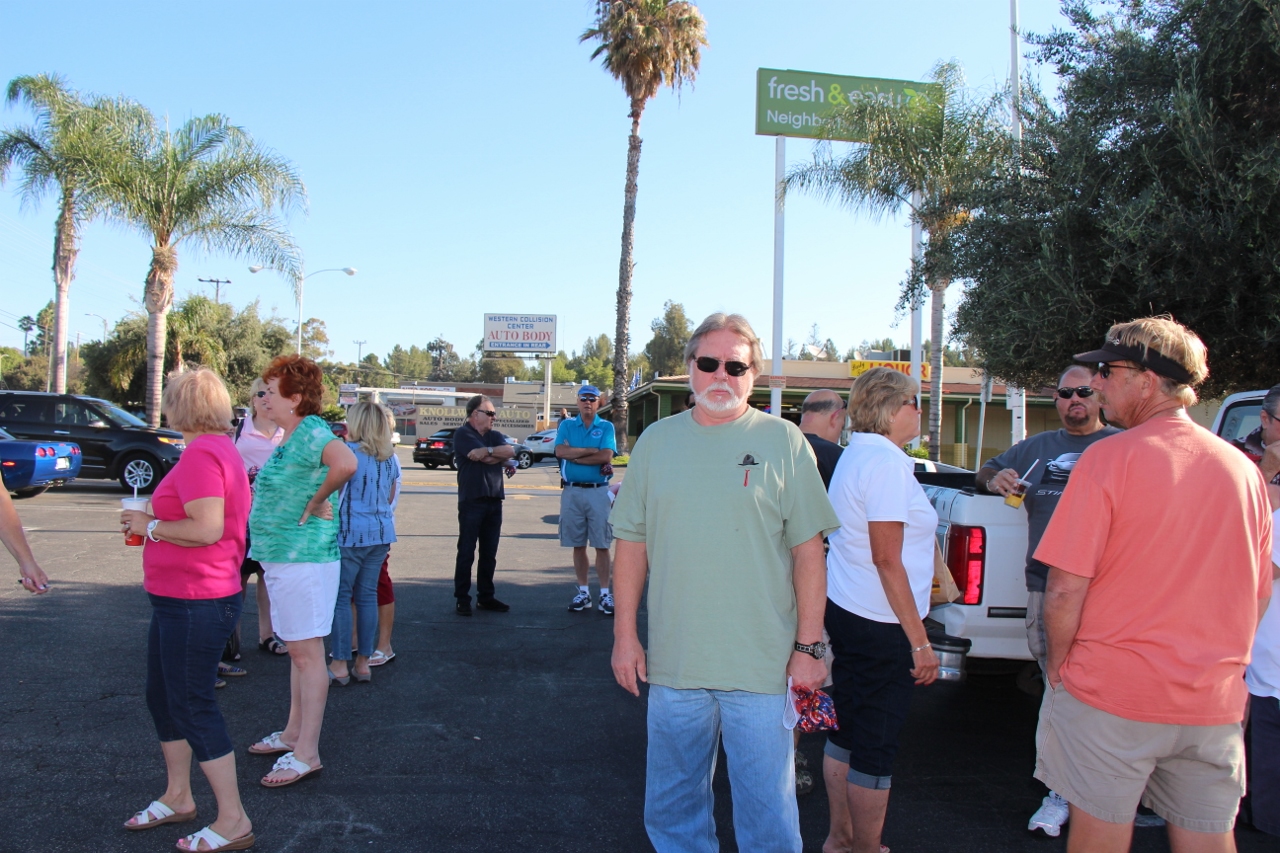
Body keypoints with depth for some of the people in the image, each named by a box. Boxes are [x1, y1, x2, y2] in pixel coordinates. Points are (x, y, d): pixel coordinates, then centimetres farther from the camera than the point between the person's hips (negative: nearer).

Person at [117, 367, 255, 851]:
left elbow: (207, 528, -29)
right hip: (179, 598, 11)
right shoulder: (218, 448, 13)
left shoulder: (201, 454, -20)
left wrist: (150, 526, -15)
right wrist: (154, 519, 12)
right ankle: (177, 798, 37)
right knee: (162, 697, 21)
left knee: (193, 706, -3)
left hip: (195, 603, -11)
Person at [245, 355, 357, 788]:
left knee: (307, 654, -2)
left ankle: (307, 754, 7)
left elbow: (346, 464, -38)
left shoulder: (311, 431, -18)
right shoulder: (291, 437, 12)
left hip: (302, 559, -10)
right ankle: (293, 734, 33)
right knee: (297, 651, 19)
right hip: (281, 558, 11)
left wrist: (317, 502, -26)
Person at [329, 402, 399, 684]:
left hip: (350, 533, -6)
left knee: (341, 596, 2)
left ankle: (340, 664, 5)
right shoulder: (390, 458, 11)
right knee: (367, 595, 11)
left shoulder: (347, 451, -9)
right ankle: (363, 662, 15)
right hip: (381, 533, 6)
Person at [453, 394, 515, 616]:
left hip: (494, 500, 6)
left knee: (489, 553, 10)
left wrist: (488, 452, -14)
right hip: (471, 501, -6)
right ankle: (462, 599, 6)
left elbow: (510, 451, -5)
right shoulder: (463, 434, -3)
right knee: (466, 552, -1)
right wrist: (497, 453, -2)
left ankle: (485, 597, 18)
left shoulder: (495, 436, 15)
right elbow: (484, 456, -17)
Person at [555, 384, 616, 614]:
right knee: (578, 545, 8)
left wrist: (574, 455, -8)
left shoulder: (606, 427, 5)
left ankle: (605, 593, 5)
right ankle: (583, 592, 17)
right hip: (572, 492, 2)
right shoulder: (567, 425, 10)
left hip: (598, 492, -2)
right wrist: (591, 450, -10)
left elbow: (606, 456, -11)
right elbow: (560, 451, -8)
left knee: (602, 545, -1)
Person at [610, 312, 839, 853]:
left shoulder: (783, 441, -2)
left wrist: (809, 645, -6)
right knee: (672, 808, 17)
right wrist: (625, 634, 5)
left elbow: (807, 549, -2)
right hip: (672, 665, 3)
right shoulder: (656, 441, 7)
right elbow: (632, 543, 9)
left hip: (763, 667, -3)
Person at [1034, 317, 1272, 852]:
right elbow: (1259, 594, 12)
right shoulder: (1244, 469, 4)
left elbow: (1065, 590, -16)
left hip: (1110, 693, -5)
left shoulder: (1109, 458, -14)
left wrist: (1057, 665, -1)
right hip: (1216, 704, 5)